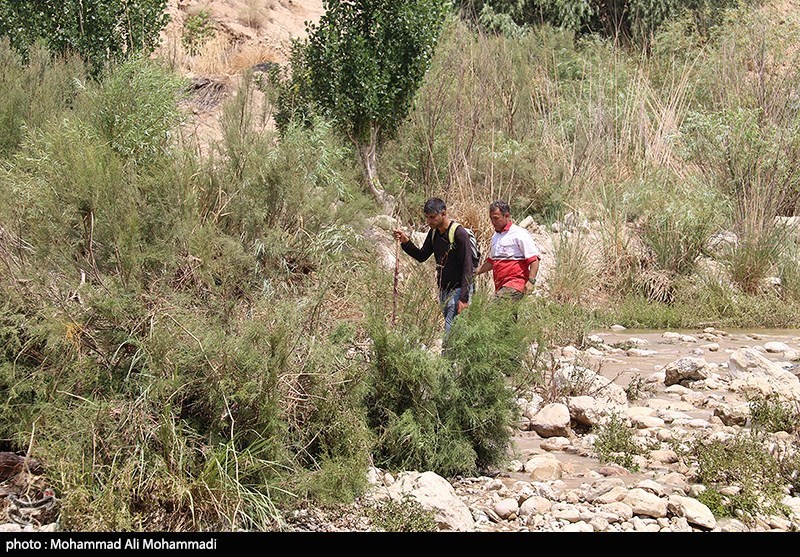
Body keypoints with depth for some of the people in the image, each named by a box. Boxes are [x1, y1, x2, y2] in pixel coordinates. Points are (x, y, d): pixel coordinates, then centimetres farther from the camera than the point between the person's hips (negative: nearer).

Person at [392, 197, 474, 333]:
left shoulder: (459, 234, -16)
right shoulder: (434, 233, 8)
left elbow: (467, 268, -17)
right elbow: (422, 256, 17)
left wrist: (464, 298, -21)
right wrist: (406, 242, -1)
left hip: (458, 290, -8)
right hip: (443, 290, 8)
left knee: (450, 330, -14)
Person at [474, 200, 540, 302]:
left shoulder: (519, 234, -3)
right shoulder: (495, 236, 23)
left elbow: (534, 259, -8)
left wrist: (531, 281, -17)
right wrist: (476, 272, 23)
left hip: (514, 285, -8)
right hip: (501, 287, 8)